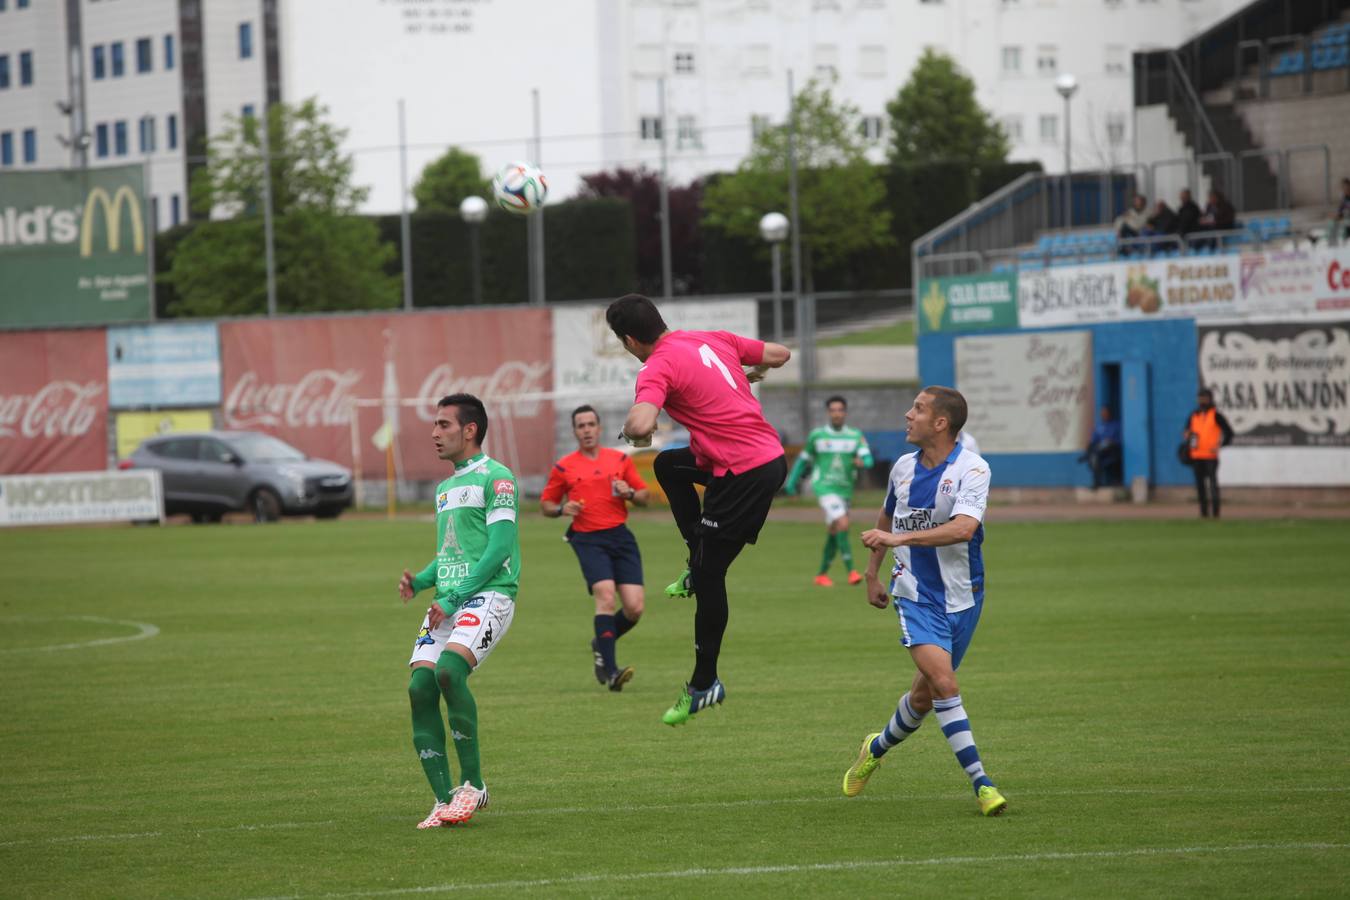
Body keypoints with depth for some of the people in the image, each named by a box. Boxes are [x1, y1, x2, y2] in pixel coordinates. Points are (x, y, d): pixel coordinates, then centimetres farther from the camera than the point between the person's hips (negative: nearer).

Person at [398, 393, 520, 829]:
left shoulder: (495, 478, -3)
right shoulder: (445, 487, 24)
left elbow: (499, 548, -12)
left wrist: (453, 600, -15)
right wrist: (419, 582, 8)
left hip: (488, 594, -8)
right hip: (447, 602, 8)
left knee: (449, 670, -28)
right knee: (420, 686, -8)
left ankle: (474, 784, -18)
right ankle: (444, 801, -3)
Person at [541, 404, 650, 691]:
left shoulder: (621, 460, 12)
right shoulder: (564, 467, 7)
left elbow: (645, 496, 15)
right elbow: (546, 504, 14)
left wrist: (630, 493, -7)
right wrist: (562, 509, -8)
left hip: (621, 537, 3)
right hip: (588, 539, -3)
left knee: (634, 608, -6)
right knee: (605, 596, -23)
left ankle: (601, 645, 24)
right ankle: (609, 671, -24)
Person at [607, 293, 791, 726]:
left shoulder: (658, 369, -14)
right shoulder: (713, 340, 9)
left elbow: (640, 425, -32)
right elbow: (779, 354, 17)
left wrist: (631, 431, -8)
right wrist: (753, 372, 38)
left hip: (745, 474, -9)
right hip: (771, 453, 9)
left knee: (708, 574, 1)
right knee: (668, 465, 28)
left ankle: (704, 684, 7)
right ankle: (698, 562, 26)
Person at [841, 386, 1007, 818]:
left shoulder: (972, 469, -12)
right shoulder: (903, 468, 5)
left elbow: (962, 528, -28)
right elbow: (886, 518, 25)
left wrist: (900, 538, -34)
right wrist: (872, 573, 26)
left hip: (961, 597, -1)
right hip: (916, 594, 1)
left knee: (926, 694, 8)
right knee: (942, 680, -20)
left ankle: (877, 747, 39)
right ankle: (980, 782, -18)